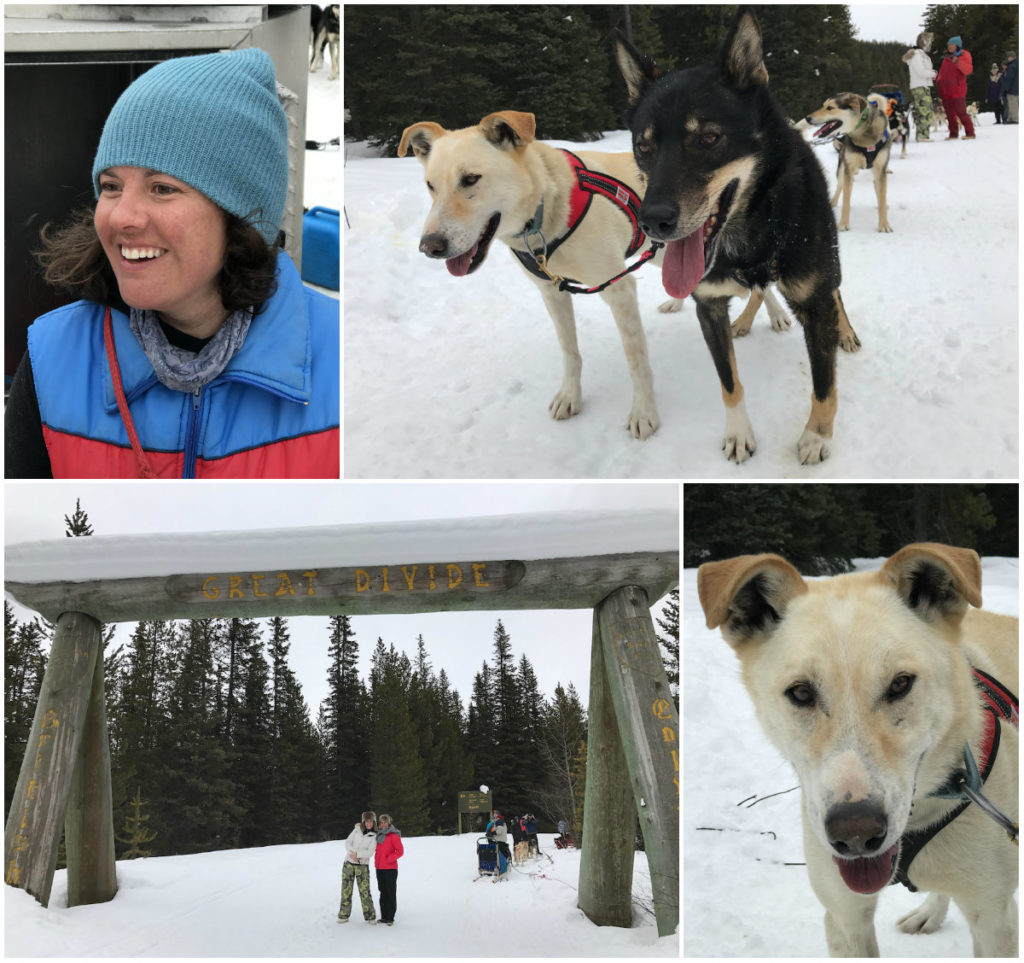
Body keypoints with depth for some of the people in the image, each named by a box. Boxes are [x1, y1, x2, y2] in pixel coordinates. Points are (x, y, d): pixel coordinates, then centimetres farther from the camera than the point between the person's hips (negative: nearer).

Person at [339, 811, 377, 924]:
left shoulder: (374, 836, -3)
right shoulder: (357, 830, 4)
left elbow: (370, 852, -11)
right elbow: (347, 843, 0)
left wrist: (356, 854, -18)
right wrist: (352, 853, -16)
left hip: (363, 866, -2)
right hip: (349, 864, 2)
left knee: (365, 891, -6)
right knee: (346, 890, 4)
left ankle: (370, 916, 1)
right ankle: (343, 915, 12)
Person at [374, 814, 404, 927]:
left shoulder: (393, 835, -8)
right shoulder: (379, 835, 13)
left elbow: (400, 851, -12)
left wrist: (388, 859, -16)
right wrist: (377, 860, 14)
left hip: (390, 869, -7)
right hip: (380, 869, 7)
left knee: (391, 893, -3)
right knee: (383, 893, 11)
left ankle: (390, 918, -1)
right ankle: (384, 917, 17)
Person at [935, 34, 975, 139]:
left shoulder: (964, 55, 0)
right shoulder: (947, 57, 19)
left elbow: (968, 70, -15)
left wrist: (957, 61, -25)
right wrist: (938, 80, 10)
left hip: (957, 89, -6)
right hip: (945, 90, 6)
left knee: (961, 112, -12)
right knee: (950, 114, 6)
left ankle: (970, 133, -8)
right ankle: (953, 134, 12)